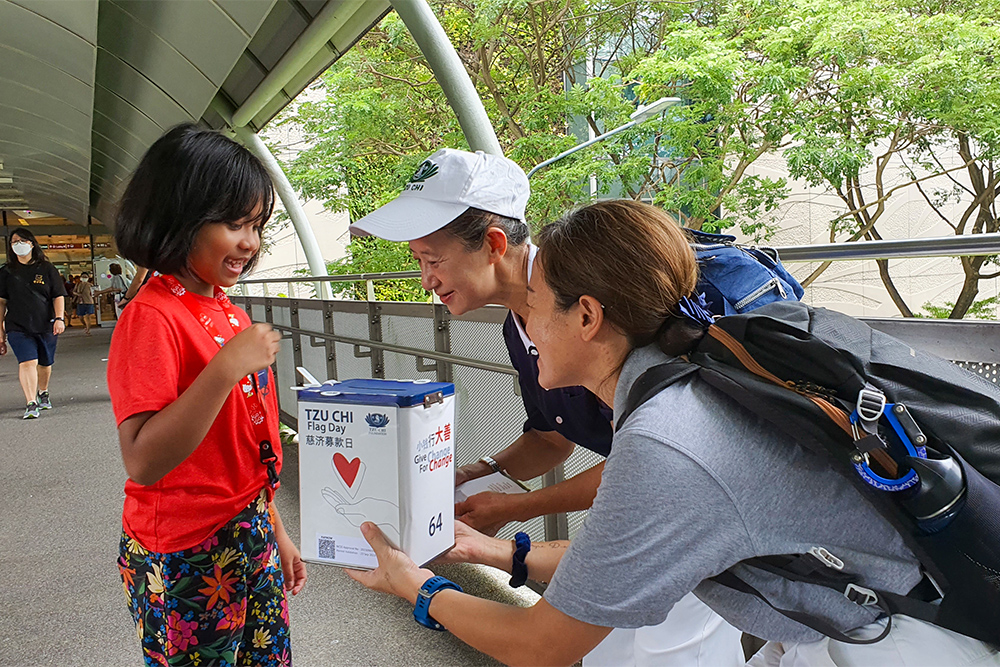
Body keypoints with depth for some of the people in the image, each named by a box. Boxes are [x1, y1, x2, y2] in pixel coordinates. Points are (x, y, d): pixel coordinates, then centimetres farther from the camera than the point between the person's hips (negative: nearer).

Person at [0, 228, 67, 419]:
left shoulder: (46, 268, 6)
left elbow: (59, 296, 5)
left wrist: (59, 318, -7)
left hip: (46, 325, 1)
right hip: (18, 327, -1)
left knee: (45, 363, 13)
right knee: (28, 362, -17)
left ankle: (43, 393, 39)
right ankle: (31, 404, -19)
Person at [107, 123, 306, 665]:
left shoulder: (227, 313, 7)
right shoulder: (152, 318, -17)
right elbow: (143, 461, -25)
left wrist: (275, 532, 16)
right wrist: (227, 369, -30)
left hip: (252, 536, 7)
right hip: (185, 556, -7)